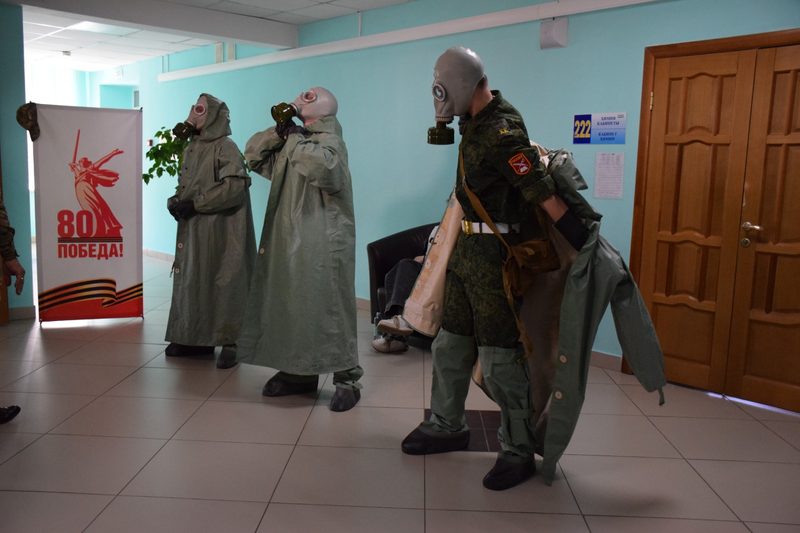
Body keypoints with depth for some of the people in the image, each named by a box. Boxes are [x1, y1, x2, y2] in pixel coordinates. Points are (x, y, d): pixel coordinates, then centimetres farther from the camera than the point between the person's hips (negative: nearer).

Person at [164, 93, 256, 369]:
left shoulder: (225, 148, -8)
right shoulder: (191, 148, 16)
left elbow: (235, 185, -21)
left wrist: (196, 204, -18)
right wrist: (175, 201, -1)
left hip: (218, 230, -8)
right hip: (191, 228, 8)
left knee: (222, 281, -5)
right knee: (190, 280, 9)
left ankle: (228, 342, 2)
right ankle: (194, 338, 19)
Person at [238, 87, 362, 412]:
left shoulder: (329, 141, -8)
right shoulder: (291, 143, 17)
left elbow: (323, 169, -30)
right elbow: (254, 155, 18)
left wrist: (294, 139, -17)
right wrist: (279, 131, 2)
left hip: (323, 244, -8)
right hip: (289, 241, 8)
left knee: (328, 308, -6)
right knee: (289, 306, 12)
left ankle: (347, 379, 3)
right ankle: (299, 372, 25)